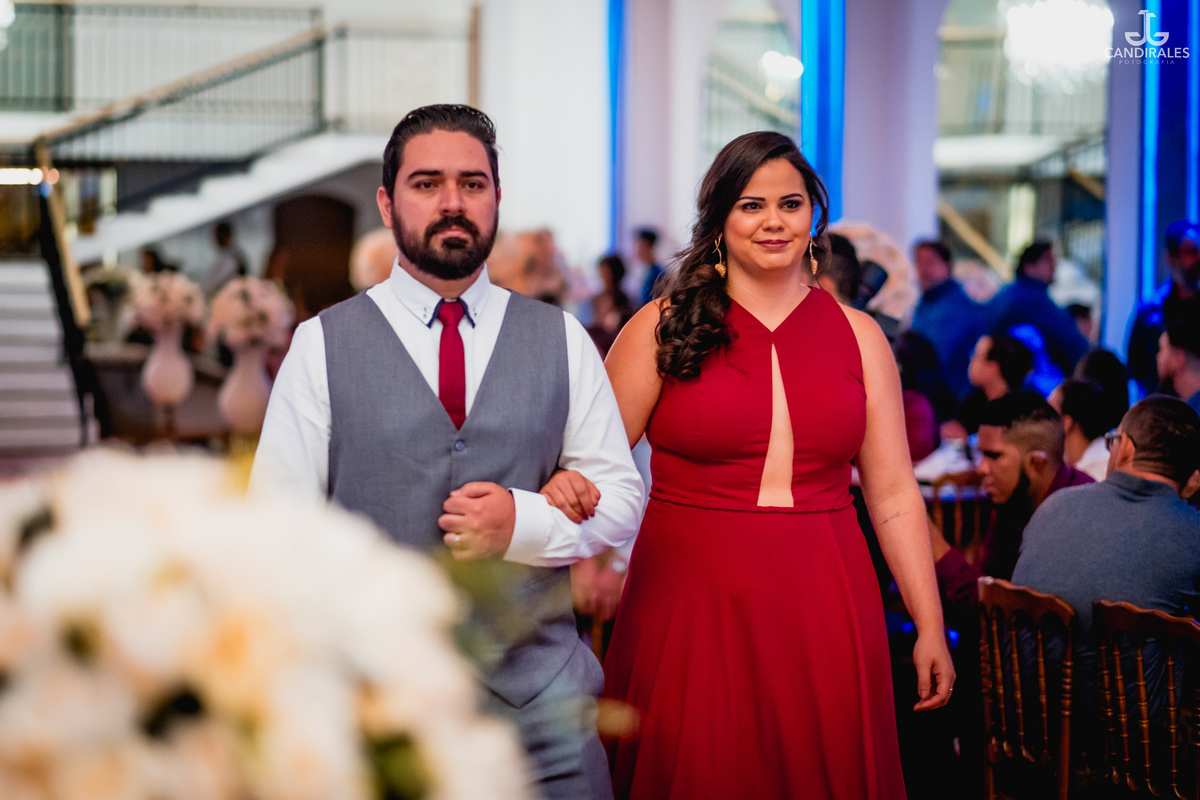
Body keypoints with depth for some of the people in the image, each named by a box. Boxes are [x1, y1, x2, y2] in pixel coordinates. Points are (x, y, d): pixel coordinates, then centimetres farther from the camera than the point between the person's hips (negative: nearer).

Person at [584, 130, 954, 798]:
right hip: (691, 610, -2)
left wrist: (931, 628, 6)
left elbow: (893, 497, 8)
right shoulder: (664, 329, 2)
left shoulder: (858, 336, 8)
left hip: (823, 612, 2)